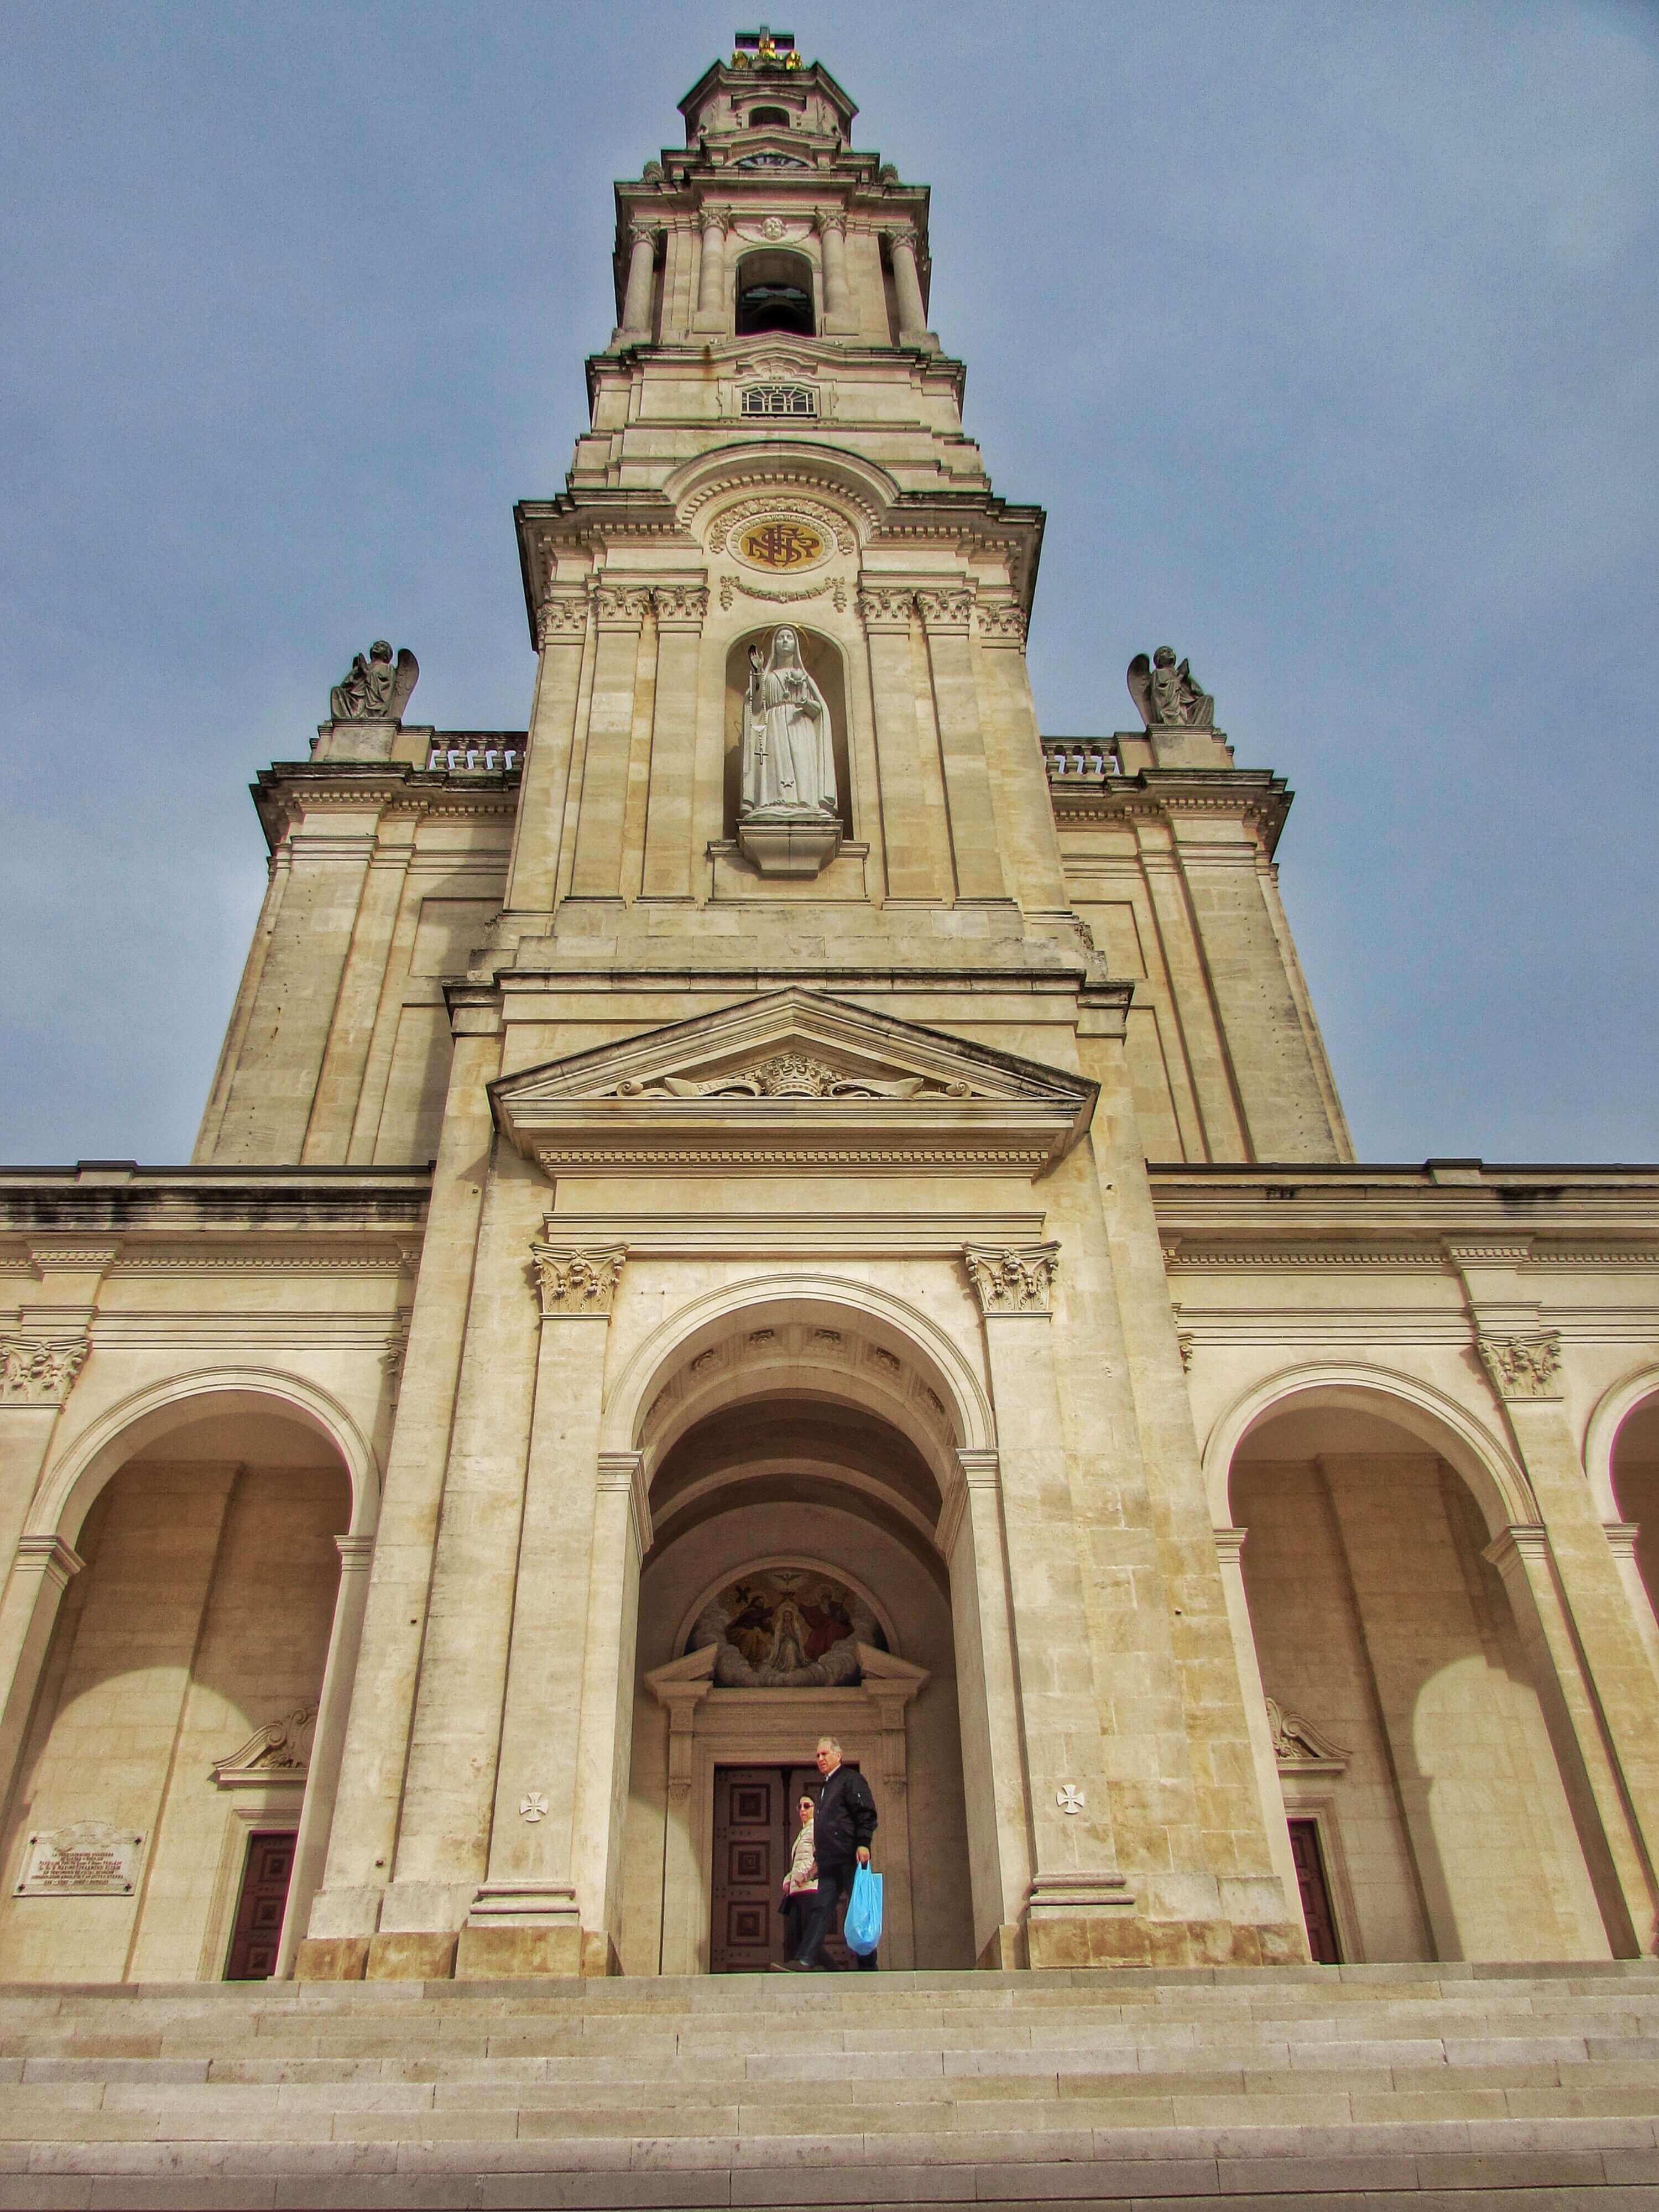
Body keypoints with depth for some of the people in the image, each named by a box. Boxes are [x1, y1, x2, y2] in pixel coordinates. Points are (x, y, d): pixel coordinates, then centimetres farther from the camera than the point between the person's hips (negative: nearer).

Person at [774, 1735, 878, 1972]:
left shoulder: (850, 1779, -1)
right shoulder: (826, 1787, 25)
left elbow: (866, 1813, -11)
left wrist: (863, 1843, -20)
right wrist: (819, 1854, 22)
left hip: (850, 1858, -8)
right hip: (829, 1862, 8)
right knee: (821, 1909, -2)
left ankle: (868, 1967, 0)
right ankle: (805, 1961, -9)